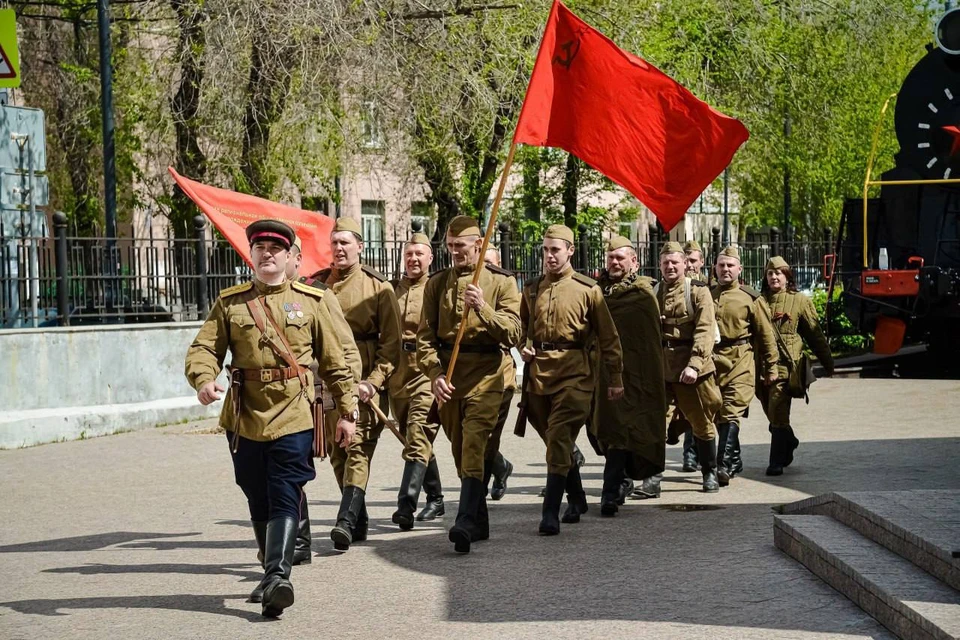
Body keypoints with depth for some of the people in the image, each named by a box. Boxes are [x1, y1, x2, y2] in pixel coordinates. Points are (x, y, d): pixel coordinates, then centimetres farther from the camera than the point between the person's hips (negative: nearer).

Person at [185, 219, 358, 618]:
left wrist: (347, 412, 8)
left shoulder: (310, 302, 6)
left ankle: (278, 576, -20)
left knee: (285, 499, -12)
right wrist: (205, 379, -23)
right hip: (245, 418, 2)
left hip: (293, 418, -2)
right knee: (258, 502, 12)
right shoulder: (229, 303, 8)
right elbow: (204, 347, -1)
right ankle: (271, 575, 27)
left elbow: (335, 362, 9)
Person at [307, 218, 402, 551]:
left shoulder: (378, 287, 0)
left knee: (358, 448, -13)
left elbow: (391, 342, -2)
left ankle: (347, 521, -20)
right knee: (336, 450, 8)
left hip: (364, 381, -4)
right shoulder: (316, 284, 9)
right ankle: (359, 520, 19)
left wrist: (373, 382, -12)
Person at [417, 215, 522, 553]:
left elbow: (513, 333, -7)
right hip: (447, 376, 4)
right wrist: (435, 375, -9)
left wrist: (483, 308, -22)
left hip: (486, 373, -4)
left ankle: (466, 521, -26)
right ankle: (479, 521, 21)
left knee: (474, 444, -18)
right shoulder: (437, 283, 10)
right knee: (461, 450, 9)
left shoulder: (502, 281, 2)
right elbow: (424, 335, 5)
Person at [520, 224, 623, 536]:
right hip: (538, 372, 5)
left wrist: (615, 378, 3)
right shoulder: (532, 289, 12)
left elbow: (608, 337, 4)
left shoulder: (588, 290, 0)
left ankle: (550, 514, -15)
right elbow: (521, 327, 26)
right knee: (558, 441, 13)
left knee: (559, 440, -14)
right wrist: (523, 348, 4)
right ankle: (576, 499, 31)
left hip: (573, 374, -5)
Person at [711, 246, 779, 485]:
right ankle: (735, 461, 24)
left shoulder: (750, 298, 2)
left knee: (732, 414, -14)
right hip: (712, 361, 4)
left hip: (740, 361, -4)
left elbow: (766, 335, 4)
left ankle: (724, 465, -20)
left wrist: (771, 367, 3)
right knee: (718, 414, 9)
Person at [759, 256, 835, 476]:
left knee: (778, 413, -11)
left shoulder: (800, 301, 5)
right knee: (771, 414, 12)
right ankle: (789, 442, 39)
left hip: (784, 364, -4)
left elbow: (815, 334, 9)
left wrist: (828, 363, 12)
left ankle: (777, 462, -5)